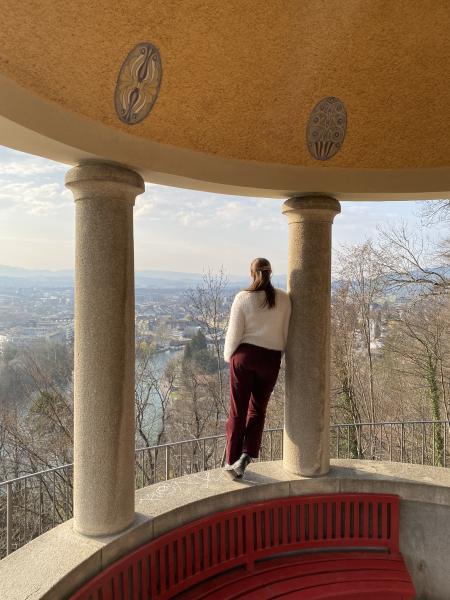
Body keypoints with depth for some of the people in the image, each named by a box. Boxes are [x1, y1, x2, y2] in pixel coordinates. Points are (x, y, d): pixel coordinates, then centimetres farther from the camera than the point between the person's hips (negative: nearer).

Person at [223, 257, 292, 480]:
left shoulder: (243, 297, -7)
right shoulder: (284, 298, -1)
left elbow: (234, 333, -6)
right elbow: (286, 333, 3)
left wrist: (229, 356, 10)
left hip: (245, 355, -1)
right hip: (271, 359, 2)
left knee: (237, 410, 10)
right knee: (258, 409, 17)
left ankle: (231, 461, 16)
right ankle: (246, 455, 4)